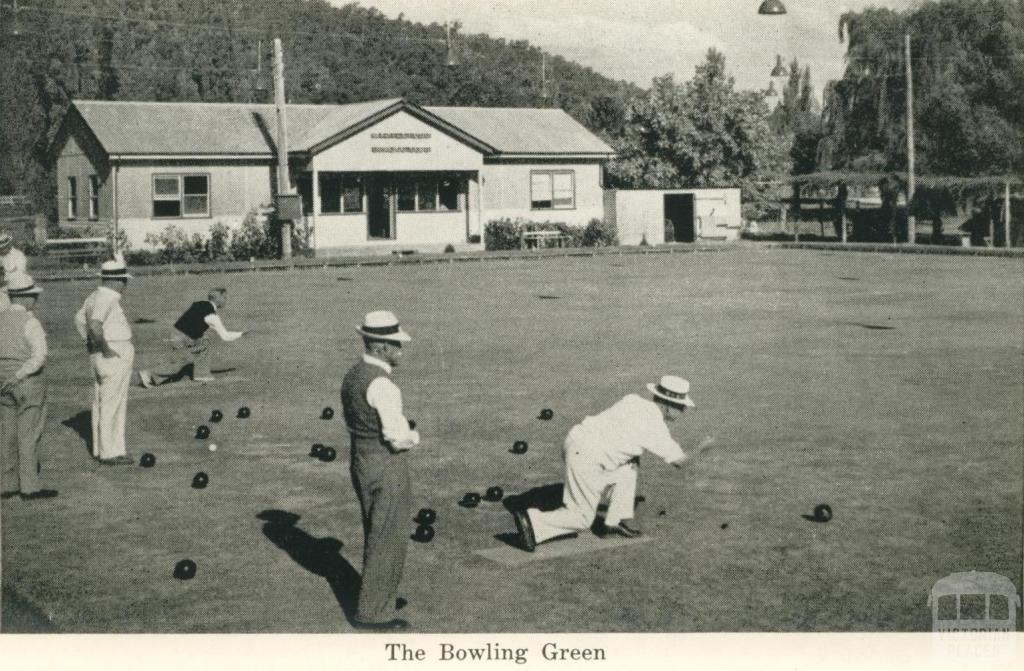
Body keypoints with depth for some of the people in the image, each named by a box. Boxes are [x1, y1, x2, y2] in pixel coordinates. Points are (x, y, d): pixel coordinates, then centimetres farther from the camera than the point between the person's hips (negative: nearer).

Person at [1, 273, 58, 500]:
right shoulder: (30, 322, -14)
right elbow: (39, 356, -23)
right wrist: (19, 375, -21)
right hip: (30, 382, -7)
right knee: (28, 435, -2)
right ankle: (29, 487, 1)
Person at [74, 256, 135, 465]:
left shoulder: (94, 296, 11)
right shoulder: (107, 299, -19)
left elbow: (79, 319, 24)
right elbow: (94, 324, -33)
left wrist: (91, 344, 22)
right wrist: (105, 348, -22)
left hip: (97, 354, 10)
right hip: (115, 355, -10)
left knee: (101, 403, 16)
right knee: (112, 404, -4)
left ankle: (100, 448, 26)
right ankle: (110, 452, 1)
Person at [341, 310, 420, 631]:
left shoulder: (352, 376, 6)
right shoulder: (381, 385, -23)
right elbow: (399, 438, -24)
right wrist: (414, 435, -1)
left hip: (361, 461, 9)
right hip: (387, 469, -9)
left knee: (376, 535, 24)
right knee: (388, 540, 3)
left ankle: (377, 596, 40)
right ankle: (373, 612, 12)